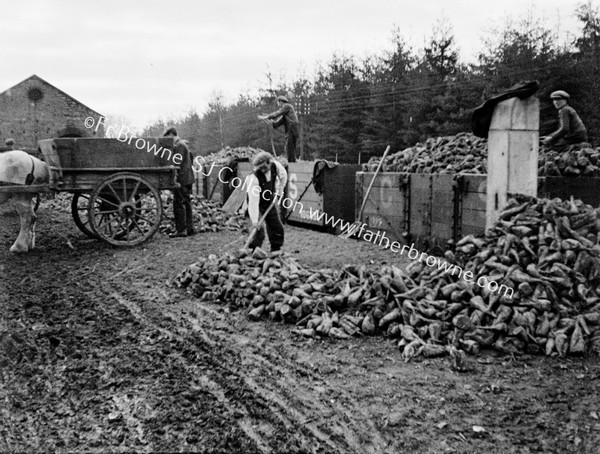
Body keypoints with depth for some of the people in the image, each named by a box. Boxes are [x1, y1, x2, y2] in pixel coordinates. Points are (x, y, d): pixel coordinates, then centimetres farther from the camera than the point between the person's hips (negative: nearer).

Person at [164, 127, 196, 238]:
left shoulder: (178, 146, -13)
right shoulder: (184, 144, 19)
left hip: (181, 179, -10)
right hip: (188, 178, 10)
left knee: (178, 204, -8)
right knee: (186, 204, 12)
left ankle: (181, 229, -7)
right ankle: (189, 228, 15)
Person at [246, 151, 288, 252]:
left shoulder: (276, 165, -20)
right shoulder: (254, 177, -34)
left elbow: (283, 177, 5)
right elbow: (253, 201, -37)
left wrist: (278, 192, 1)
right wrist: (254, 221, -42)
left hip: (270, 202, 5)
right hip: (258, 204, -5)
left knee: (277, 227, 7)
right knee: (258, 229, -17)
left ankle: (276, 251, 22)